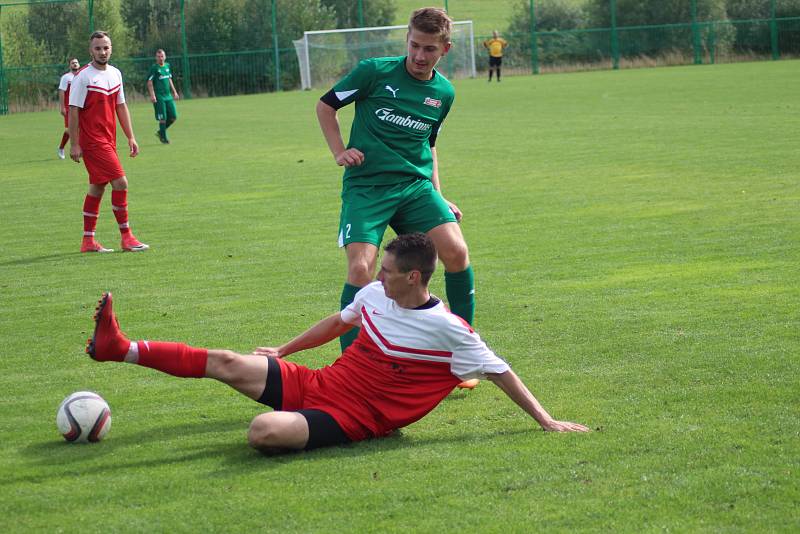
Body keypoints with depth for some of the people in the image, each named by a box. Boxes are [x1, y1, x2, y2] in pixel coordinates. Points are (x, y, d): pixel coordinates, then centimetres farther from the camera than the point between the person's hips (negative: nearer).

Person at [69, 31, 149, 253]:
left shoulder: (115, 74, 10)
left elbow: (121, 107, 17)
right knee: (120, 182, -13)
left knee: (98, 187, 11)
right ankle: (126, 237, -5)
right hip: (92, 141, -8)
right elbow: (73, 111, -11)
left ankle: (88, 241, 17)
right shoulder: (83, 77, -11)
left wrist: (130, 137, 13)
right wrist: (74, 144, -14)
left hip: (108, 141, 8)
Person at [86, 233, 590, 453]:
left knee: (264, 431, -35)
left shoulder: (448, 330, -17)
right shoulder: (375, 294, 5)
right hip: (316, 383, 7)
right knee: (226, 363, 0)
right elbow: (338, 322, 23)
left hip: (352, 418, -7)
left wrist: (545, 420, -13)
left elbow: (499, 370, -11)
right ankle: (118, 348, 4)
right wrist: (283, 350, 31)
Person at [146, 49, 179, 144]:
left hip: (168, 96, 7)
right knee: (163, 118, -5)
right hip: (159, 97, -7)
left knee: (173, 117, 5)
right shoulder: (154, 68, -8)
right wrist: (152, 95, -19)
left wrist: (174, 92, 21)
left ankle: (160, 132, 23)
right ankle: (163, 137, 7)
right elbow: (149, 82, -10)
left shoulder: (167, 66, 11)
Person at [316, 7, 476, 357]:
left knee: (456, 252, -17)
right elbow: (325, 105, 7)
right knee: (361, 270, -20)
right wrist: (339, 152, -3)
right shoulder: (375, 72, -6)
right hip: (365, 186, -3)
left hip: (416, 185, 3)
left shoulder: (443, 93, 8)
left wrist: (438, 196, 17)